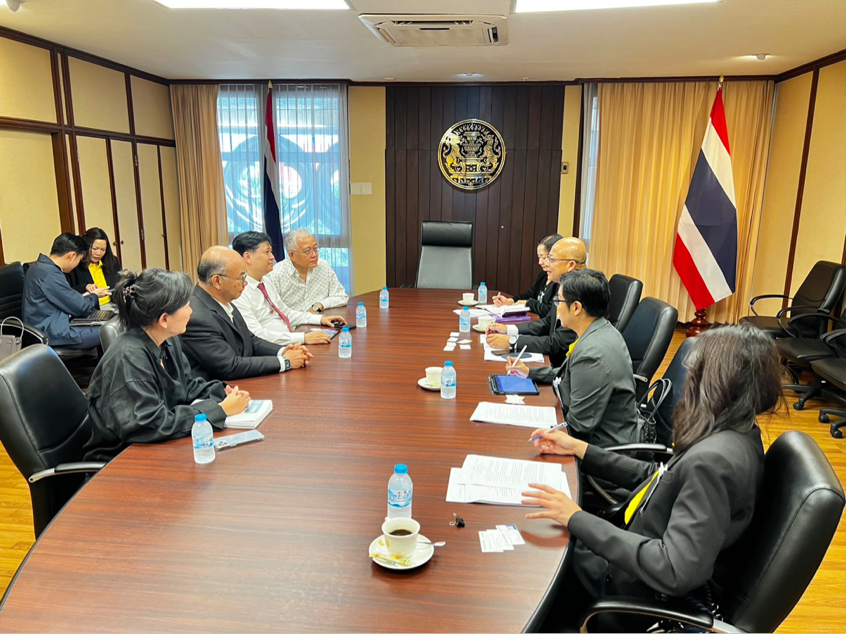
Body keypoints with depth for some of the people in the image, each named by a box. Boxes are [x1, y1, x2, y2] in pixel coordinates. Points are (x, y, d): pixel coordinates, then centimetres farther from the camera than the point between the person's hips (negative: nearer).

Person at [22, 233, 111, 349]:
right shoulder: (51, 274, -22)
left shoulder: (39, 266, 10)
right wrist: (94, 296, 5)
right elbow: (80, 308, -14)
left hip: (45, 326, 11)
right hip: (54, 334, -11)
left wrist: (82, 297, 15)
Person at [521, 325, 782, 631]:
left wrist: (578, 520, -29)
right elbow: (656, 479, 11)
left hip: (646, 596, -8)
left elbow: (676, 572, -35)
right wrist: (579, 448, 11)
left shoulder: (713, 460, -32)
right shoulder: (732, 435, -1)